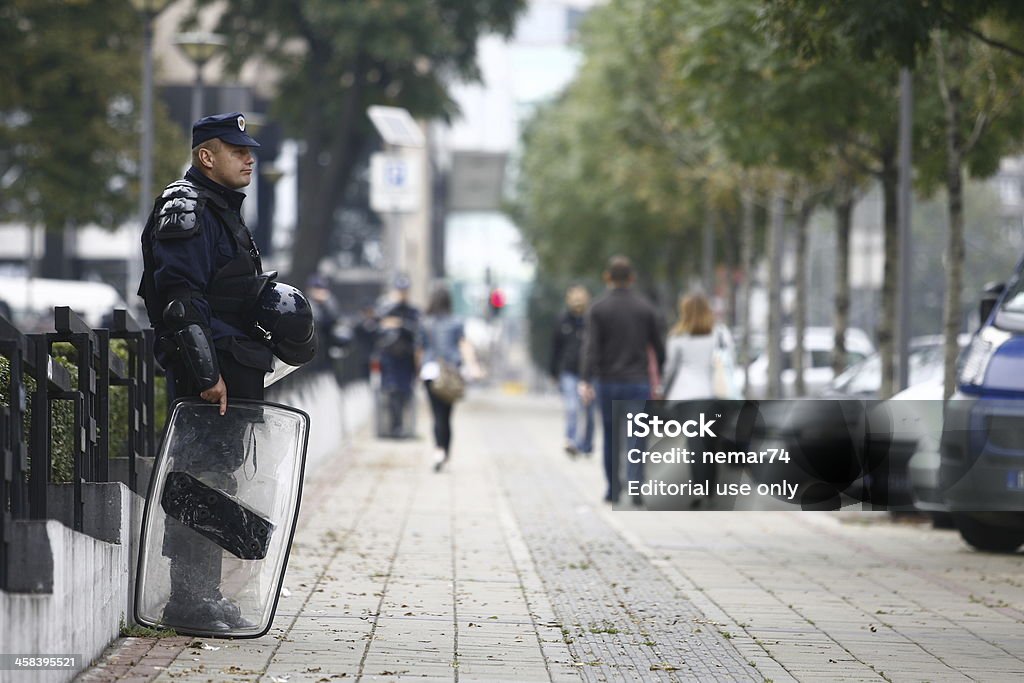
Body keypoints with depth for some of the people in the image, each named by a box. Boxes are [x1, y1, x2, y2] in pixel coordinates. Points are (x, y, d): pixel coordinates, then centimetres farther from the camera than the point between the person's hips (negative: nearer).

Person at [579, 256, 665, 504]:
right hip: (638, 381, 0)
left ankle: (613, 490, 15)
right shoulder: (645, 307, 2)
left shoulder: (598, 308, -3)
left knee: (611, 437, 12)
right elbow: (658, 347, 5)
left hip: (607, 381, 0)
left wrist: (586, 381, -15)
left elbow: (591, 347, -12)